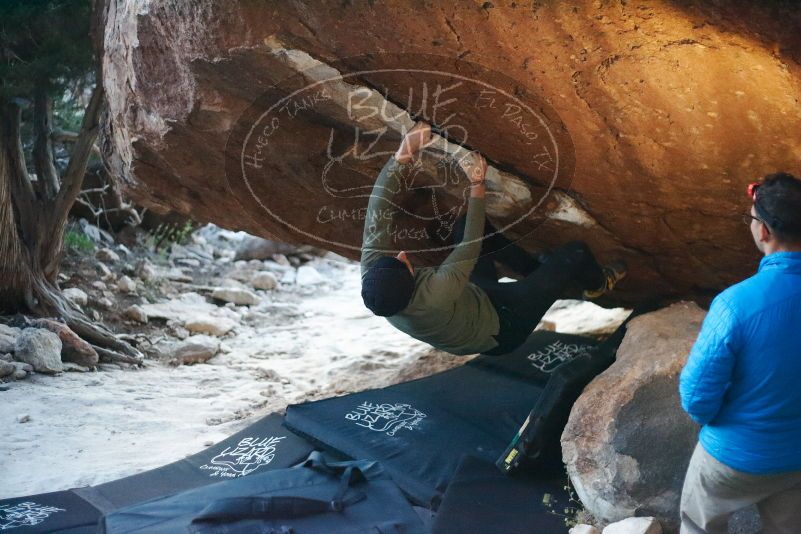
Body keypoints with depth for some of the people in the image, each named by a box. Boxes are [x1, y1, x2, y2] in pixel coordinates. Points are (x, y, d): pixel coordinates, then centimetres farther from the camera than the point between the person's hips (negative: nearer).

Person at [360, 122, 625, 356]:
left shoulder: (373, 276, -28)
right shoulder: (434, 296, -45)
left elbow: (377, 207, -26)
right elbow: (472, 245, -32)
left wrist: (403, 153, -33)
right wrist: (477, 185, -26)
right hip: (500, 328, -6)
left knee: (464, 226, 8)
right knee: (575, 253, -8)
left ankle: (541, 272, 24)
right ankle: (598, 283, 32)